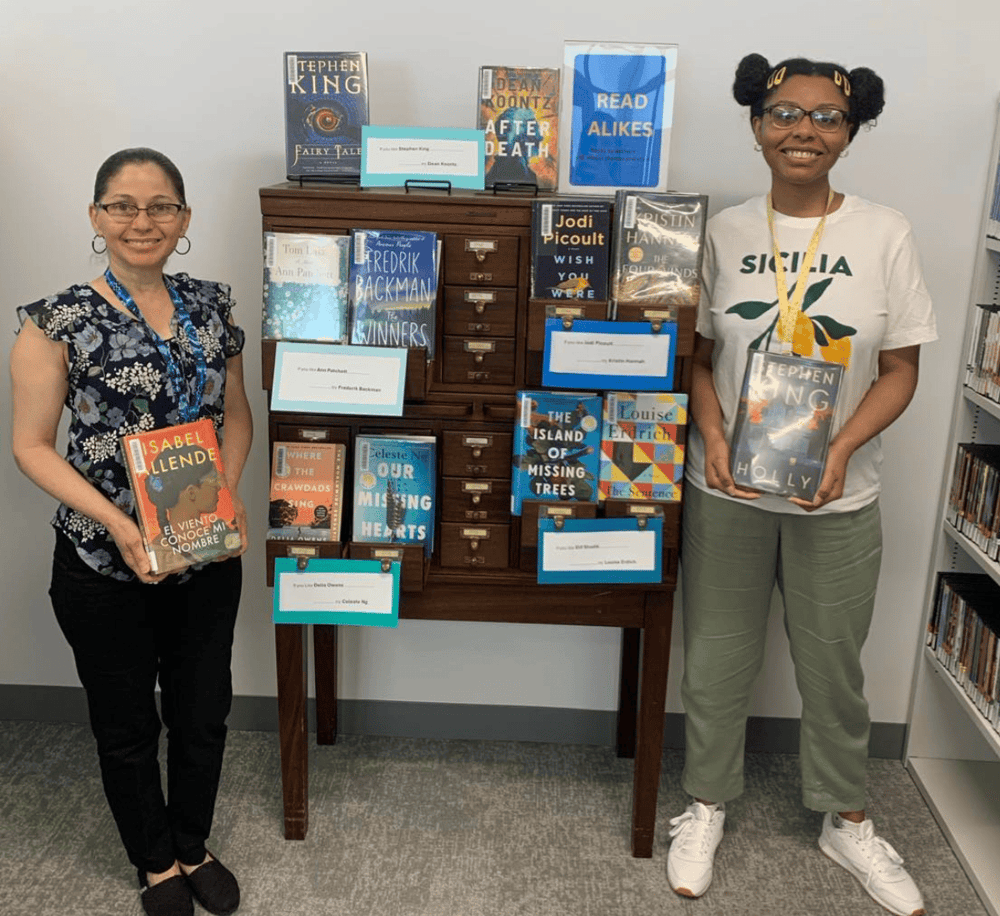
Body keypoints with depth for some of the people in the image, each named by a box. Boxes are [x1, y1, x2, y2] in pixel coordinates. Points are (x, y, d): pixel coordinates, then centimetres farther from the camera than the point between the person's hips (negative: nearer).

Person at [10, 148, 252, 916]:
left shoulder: (212, 306, 1)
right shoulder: (59, 322, -11)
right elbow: (32, 445, -8)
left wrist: (228, 492, -8)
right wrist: (116, 521, -21)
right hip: (104, 563, -3)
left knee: (204, 713, 17)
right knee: (127, 725, 16)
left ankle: (194, 847, 43)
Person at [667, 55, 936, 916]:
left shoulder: (884, 233, -4)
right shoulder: (724, 231, -1)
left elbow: (900, 368, -2)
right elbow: (698, 354, 3)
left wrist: (841, 448, -17)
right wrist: (712, 436, -14)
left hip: (838, 496, 0)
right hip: (727, 490, 1)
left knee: (834, 665, 14)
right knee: (717, 658, 12)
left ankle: (846, 820, 38)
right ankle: (708, 805, 35)